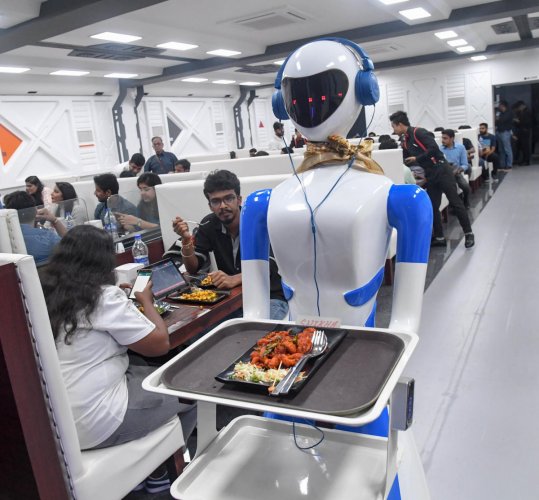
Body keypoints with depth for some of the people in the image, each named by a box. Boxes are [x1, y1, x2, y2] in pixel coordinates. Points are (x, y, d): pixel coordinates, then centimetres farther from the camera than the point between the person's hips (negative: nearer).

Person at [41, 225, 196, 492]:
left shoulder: (44, 296, 2)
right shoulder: (104, 296, -18)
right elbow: (160, 343, -11)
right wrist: (147, 302, 4)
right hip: (96, 425, -7)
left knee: (142, 368, 22)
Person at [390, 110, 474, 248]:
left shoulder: (419, 132, -13)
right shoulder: (404, 141, 11)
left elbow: (434, 148, -22)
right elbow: (407, 161, 19)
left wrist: (417, 158, -17)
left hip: (441, 170, -8)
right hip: (430, 175, 8)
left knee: (455, 202, -3)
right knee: (432, 207, 6)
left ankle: (468, 233, 6)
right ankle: (439, 237, 14)